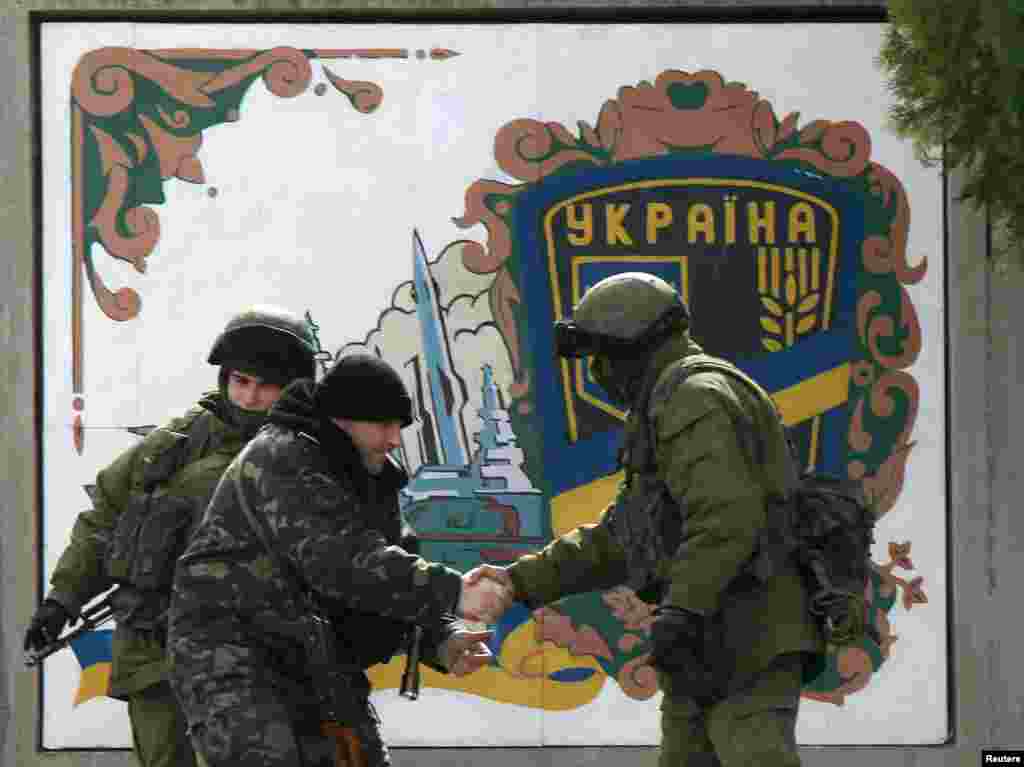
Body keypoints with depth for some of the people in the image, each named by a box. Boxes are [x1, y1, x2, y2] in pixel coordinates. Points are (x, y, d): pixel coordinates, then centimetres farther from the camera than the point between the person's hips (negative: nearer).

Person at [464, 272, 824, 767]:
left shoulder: (695, 396, -9)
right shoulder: (668, 408, 26)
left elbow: (728, 516, -23)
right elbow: (615, 540, 27)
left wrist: (682, 609, -30)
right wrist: (521, 581, 19)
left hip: (746, 639, -11)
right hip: (709, 652, 11)